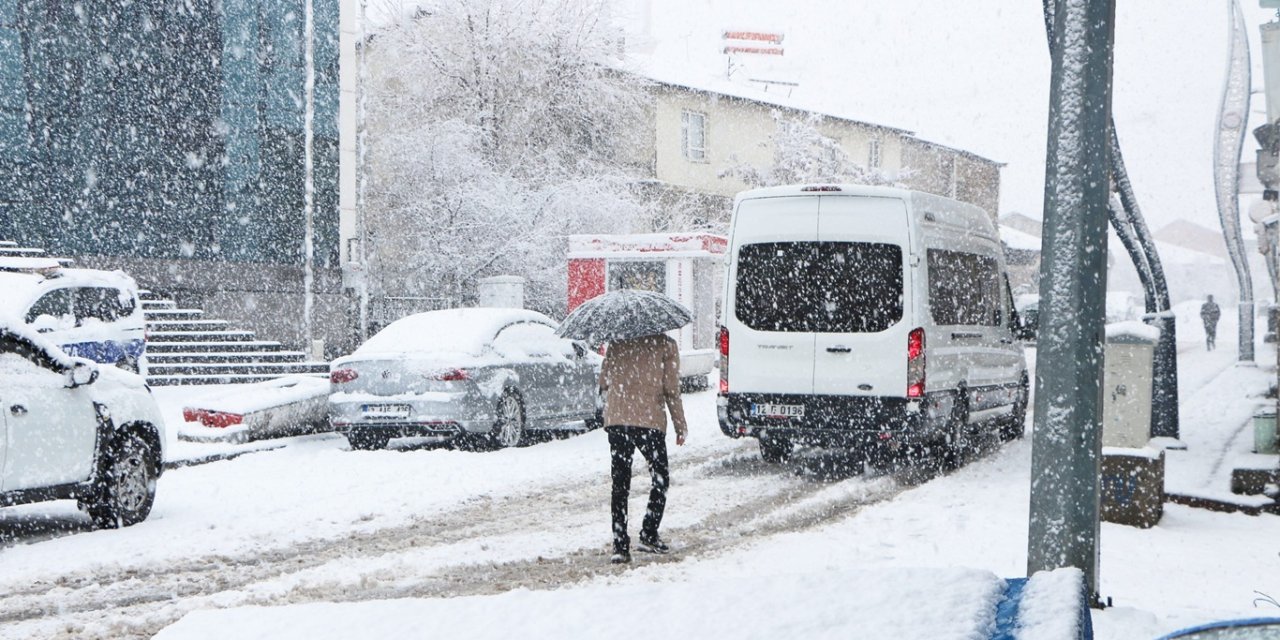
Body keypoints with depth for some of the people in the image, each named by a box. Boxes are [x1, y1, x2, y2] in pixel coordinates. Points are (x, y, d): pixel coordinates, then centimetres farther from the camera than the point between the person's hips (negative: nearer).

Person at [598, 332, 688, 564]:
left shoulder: (616, 343, 8)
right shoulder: (666, 345, 0)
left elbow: (603, 382, 10)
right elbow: (671, 390, -3)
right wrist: (681, 426, 6)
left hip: (615, 420, 3)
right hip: (650, 421, -3)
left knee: (620, 484, 5)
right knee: (660, 479, 15)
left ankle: (620, 546, 0)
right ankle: (649, 535, 7)